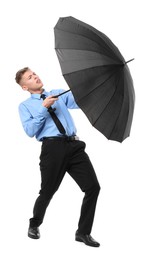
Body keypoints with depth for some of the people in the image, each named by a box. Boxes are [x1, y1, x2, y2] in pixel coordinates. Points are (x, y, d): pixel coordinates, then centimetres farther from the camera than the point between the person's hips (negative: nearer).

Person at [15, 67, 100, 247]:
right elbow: (30, 131, -3)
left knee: (93, 187, -5)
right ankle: (34, 225, 33)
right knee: (47, 192, 5)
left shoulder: (59, 94, 21)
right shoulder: (25, 106, 11)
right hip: (52, 147, -3)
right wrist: (44, 108, -9)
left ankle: (83, 232, 7)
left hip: (74, 145, 3)